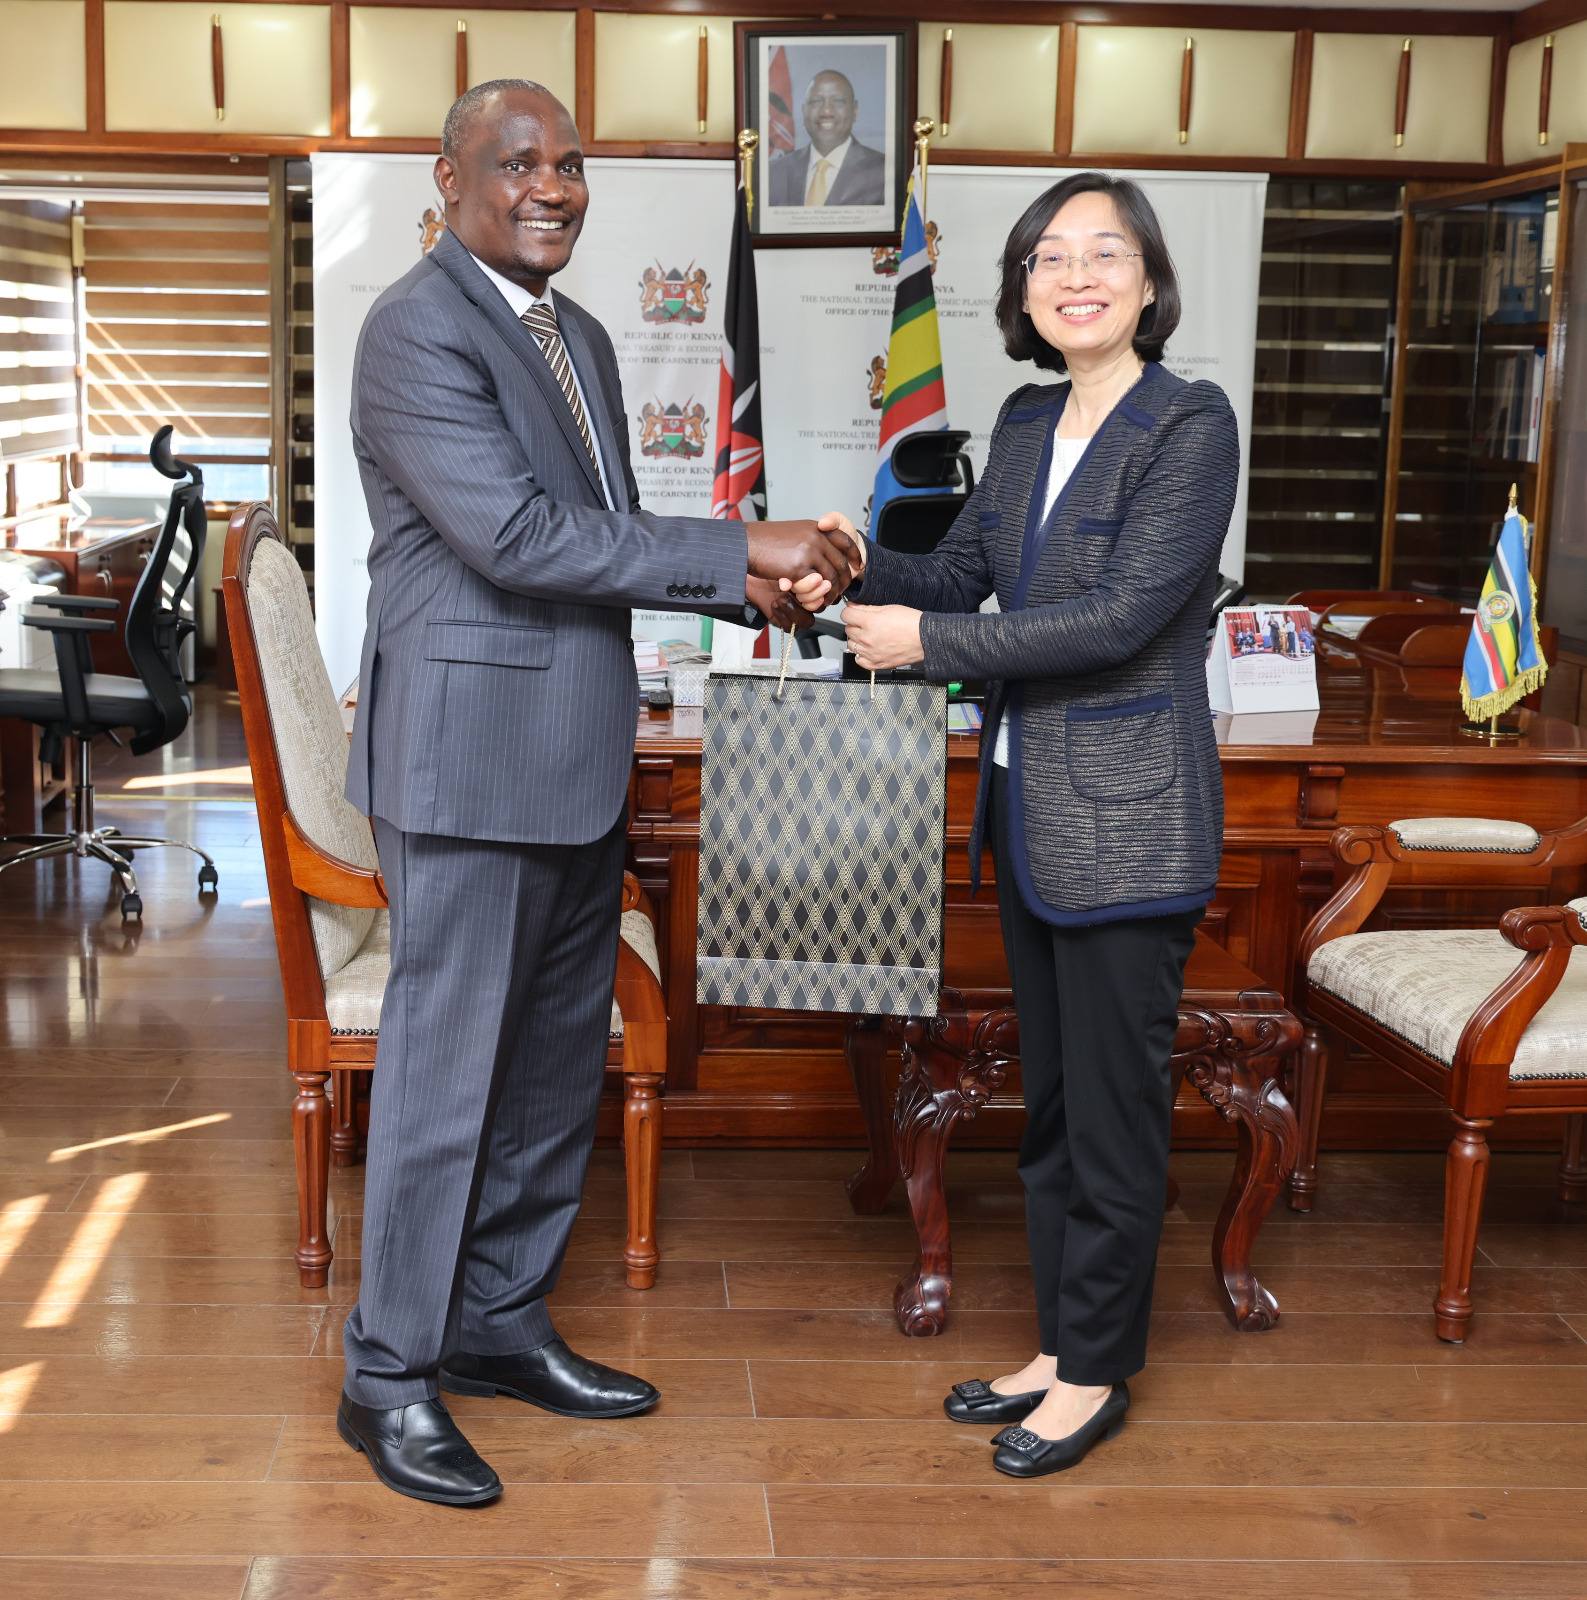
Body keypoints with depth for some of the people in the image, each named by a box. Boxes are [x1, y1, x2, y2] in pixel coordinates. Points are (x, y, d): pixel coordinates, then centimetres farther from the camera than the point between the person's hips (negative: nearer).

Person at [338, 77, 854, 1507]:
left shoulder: (580, 338, 17)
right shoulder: (417, 330, -12)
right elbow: (514, 534, -22)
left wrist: (746, 581, 1)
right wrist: (738, 549, -19)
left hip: (579, 765, 9)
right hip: (472, 760, -9)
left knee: (558, 1066, 15)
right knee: (445, 1073, -1)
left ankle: (502, 1323, 30)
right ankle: (389, 1376, 13)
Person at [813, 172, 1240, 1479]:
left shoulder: (1191, 426, -12)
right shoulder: (1026, 422, 10)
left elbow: (1121, 615, -20)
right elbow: (961, 574, 13)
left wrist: (928, 642, -18)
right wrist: (863, 567, -8)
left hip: (1128, 823, -8)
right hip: (1032, 812, 8)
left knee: (1113, 1104, 3)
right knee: (1050, 1098, 16)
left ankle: (1099, 1372, 18)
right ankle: (1064, 1345, 29)